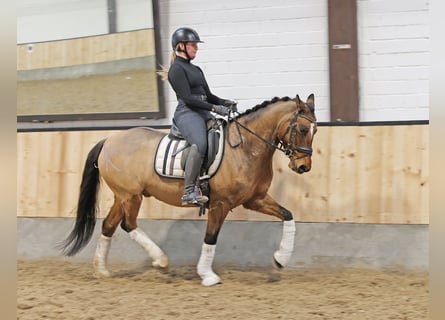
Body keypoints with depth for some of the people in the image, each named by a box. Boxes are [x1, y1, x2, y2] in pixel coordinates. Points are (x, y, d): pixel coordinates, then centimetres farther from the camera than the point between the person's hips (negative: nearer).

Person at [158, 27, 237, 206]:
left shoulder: (196, 70, 24)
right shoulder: (177, 69, -4)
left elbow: (208, 95, 24)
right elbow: (187, 98, -13)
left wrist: (225, 103, 4)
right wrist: (214, 108, -17)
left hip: (202, 113, 10)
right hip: (186, 113, -10)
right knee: (200, 144, -34)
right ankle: (189, 193, -38)